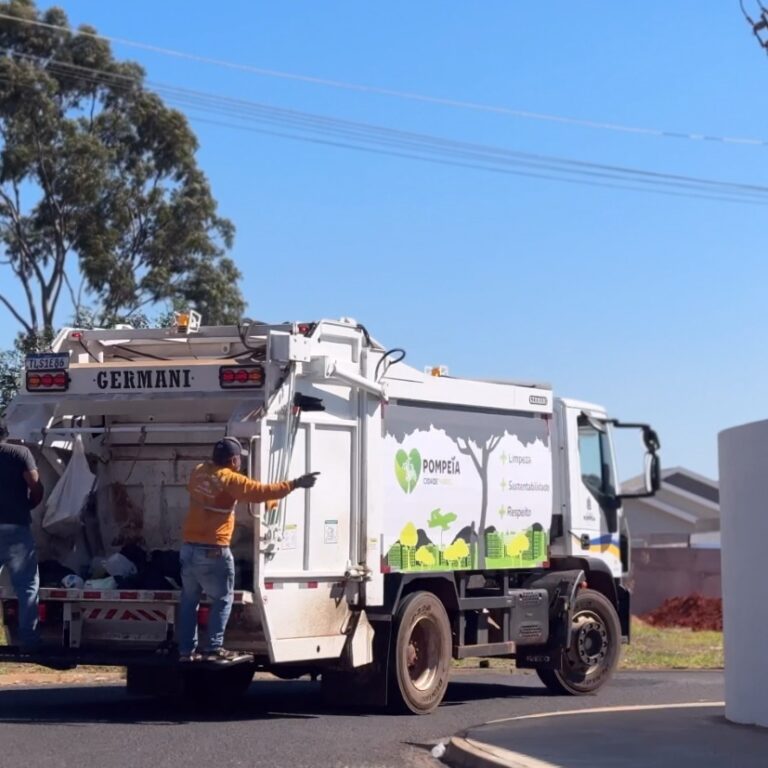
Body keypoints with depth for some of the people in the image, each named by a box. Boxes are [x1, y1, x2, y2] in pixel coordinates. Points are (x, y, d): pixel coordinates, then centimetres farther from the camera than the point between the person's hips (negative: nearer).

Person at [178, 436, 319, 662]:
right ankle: (214, 648, -3)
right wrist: (295, 484, -11)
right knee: (222, 599, 4)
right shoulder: (229, 480, -12)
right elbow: (261, 491, -15)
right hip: (213, 551, -7)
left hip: (189, 547, 7)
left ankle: (186, 650, 11)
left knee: (189, 600, 11)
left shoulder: (199, 472, 9)